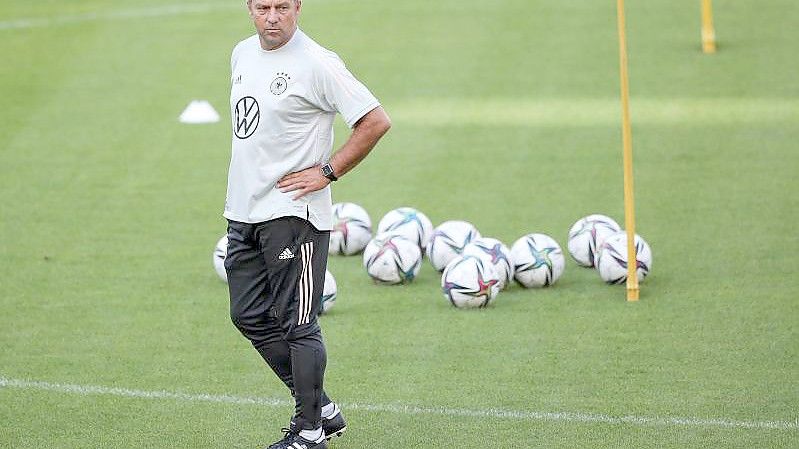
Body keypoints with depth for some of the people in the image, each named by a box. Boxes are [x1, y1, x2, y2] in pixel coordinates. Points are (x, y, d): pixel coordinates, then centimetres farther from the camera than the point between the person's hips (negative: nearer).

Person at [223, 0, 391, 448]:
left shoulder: (317, 64, -14)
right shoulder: (243, 54, 10)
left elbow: (376, 121, -16)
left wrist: (326, 172, -14)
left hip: (293, 213, -9)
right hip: (243, 210, 9)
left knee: (297, 324, -4)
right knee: (250, 317, 12)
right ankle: (321, 408, 23)